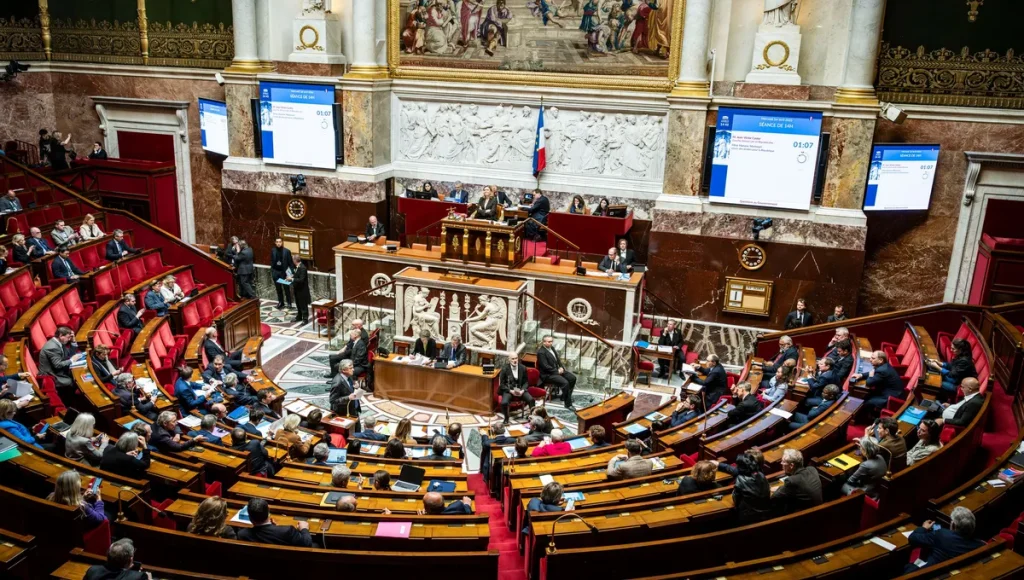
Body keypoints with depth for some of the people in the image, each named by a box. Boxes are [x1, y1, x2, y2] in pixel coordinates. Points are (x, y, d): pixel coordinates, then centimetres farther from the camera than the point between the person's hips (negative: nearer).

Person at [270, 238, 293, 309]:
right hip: (275, 272, 3)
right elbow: (272, 261, 8)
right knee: (278, 289, 11)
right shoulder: (273, 250, 1)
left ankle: (289, 303, 11)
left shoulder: (287, 251, -8)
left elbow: (290, 262, -5)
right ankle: (281, 303, 21)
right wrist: (272, 271, 6)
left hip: (284, 272, -3)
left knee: (286, 288, 3)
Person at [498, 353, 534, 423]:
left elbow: (526, 382, 7)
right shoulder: (504, 369, -9)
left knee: (531, 399, -24)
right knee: (504, 402, -31)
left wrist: (522, 390, -13)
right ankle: (506, 418, -2)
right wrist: (511, 391, -18)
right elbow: (501, 384, -6)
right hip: (508, 390, -2)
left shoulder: (523, 368, 0)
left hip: (520, 389, 2)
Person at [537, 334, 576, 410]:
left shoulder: (552, 347, 8)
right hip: (547, 374, -9)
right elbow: (545, 367, -23)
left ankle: (565, 396, 13)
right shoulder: (541, 352, -19)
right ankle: (568, 404, -16)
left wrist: (561, 367, -1)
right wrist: (557, 371, -18)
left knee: (573, 378, -1)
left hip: (557, 370, 9)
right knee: (565, 383, -26)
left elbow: (558, 359, 17)